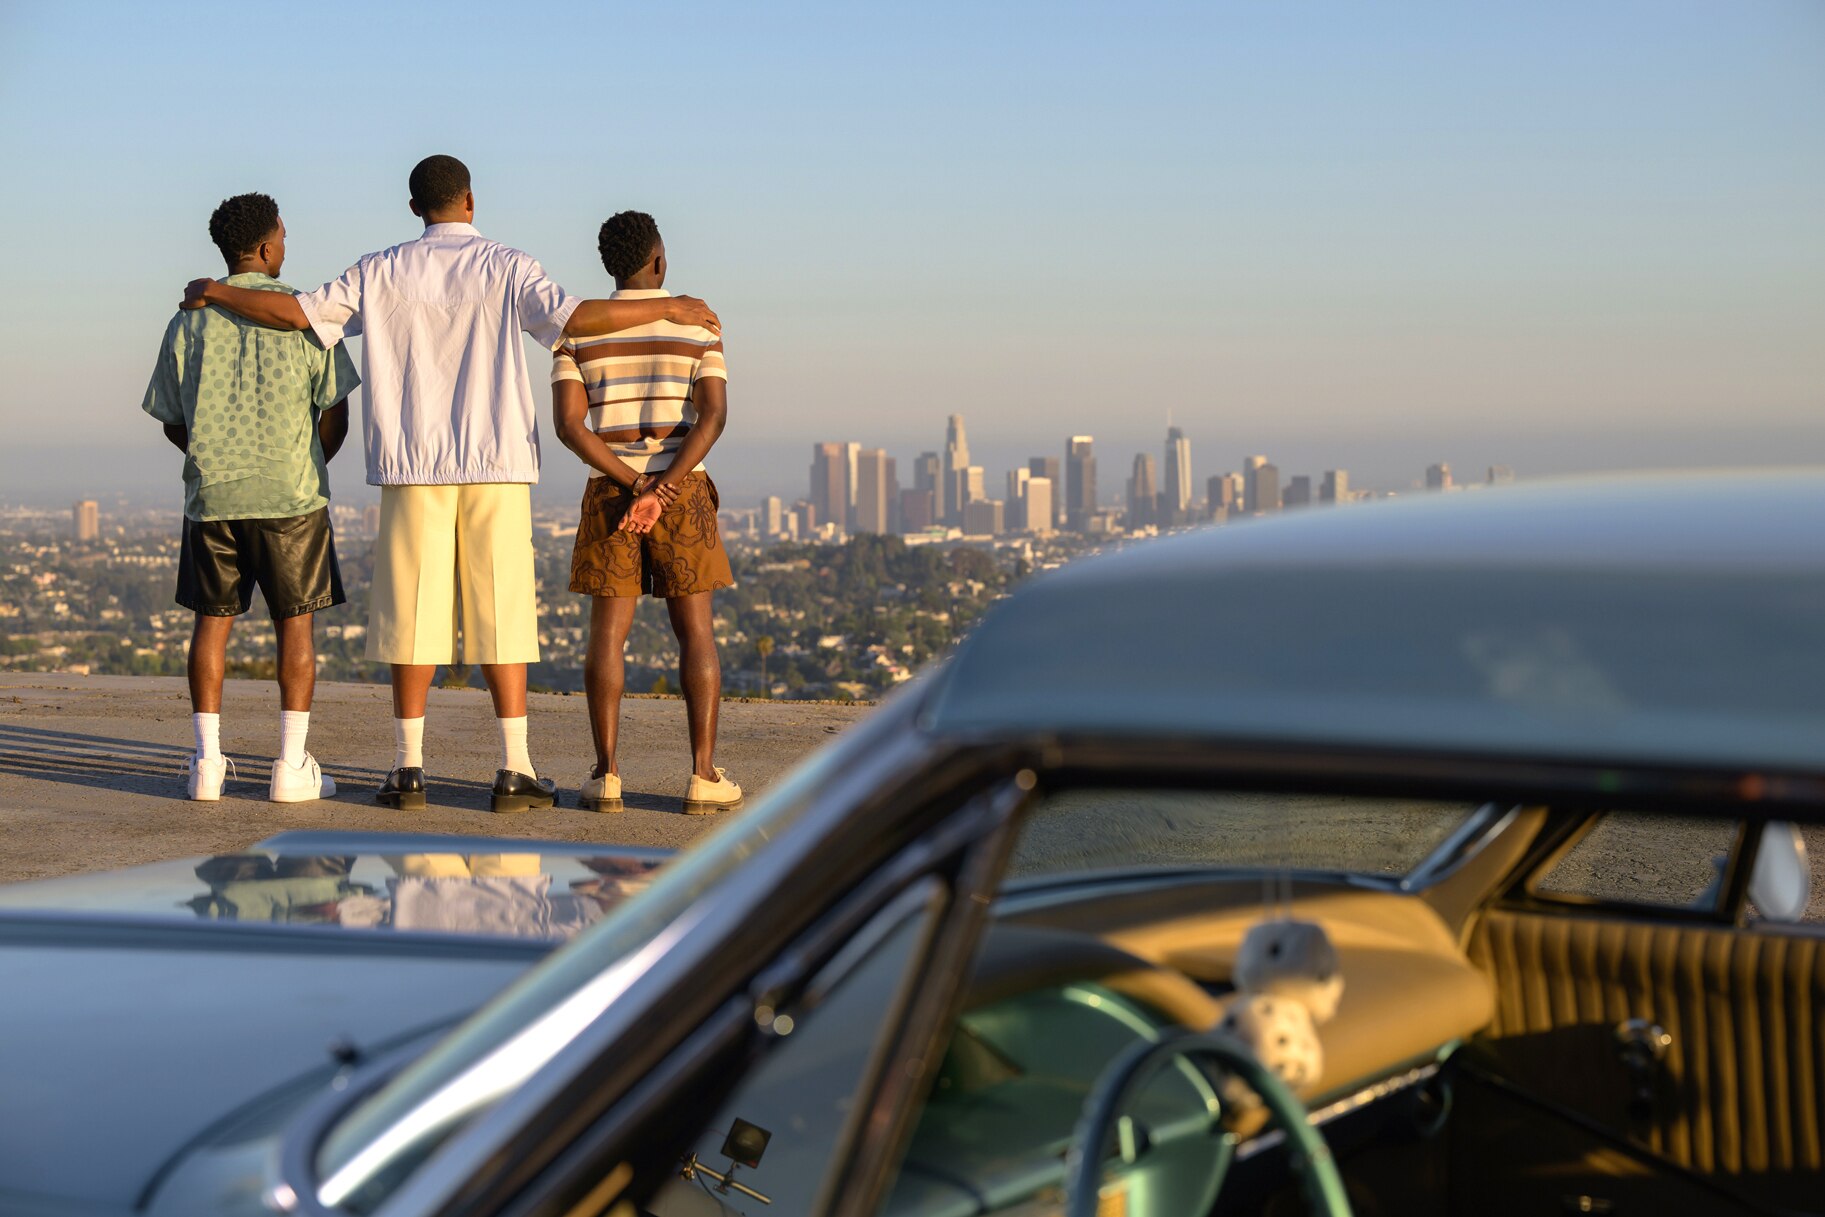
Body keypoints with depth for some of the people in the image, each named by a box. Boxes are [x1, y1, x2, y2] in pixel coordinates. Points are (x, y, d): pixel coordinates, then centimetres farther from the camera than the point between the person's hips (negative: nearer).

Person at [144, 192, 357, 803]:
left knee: (213, 619, 9)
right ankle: (292, 766, 0)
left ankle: (207, 761, 7)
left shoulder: (191, 319, 4)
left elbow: (171, 421, 8)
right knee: (295, 622, 3)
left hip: (212, 494, 3)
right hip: (291, 497, -3)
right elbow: (335, 412, -4)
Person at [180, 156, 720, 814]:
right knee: (501, 609, 0)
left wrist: (217, 291, 17)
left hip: (411, 464, 1)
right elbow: (572, 318, -15)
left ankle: (408, 766, 6)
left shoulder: (381, 273, 4)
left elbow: (298, 312, 2)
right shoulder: (506, 266, -1)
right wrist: (667, 307, -7)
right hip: (496, 463, -1)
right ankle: (515, 767, -1)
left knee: (413, 610, 4)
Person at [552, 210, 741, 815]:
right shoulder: (697, 326, 1)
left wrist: (634, 486, -11)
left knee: (608, 633, 4)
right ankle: (704, 776, -4)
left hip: (609, 495, 1)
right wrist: (660, 491, -17)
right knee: (695, 632, 2)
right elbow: (713, 414, -12)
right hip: (685, 493, -1)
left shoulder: (578, 329, 3)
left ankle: (605, 776, -1)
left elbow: (568, 424, -8)